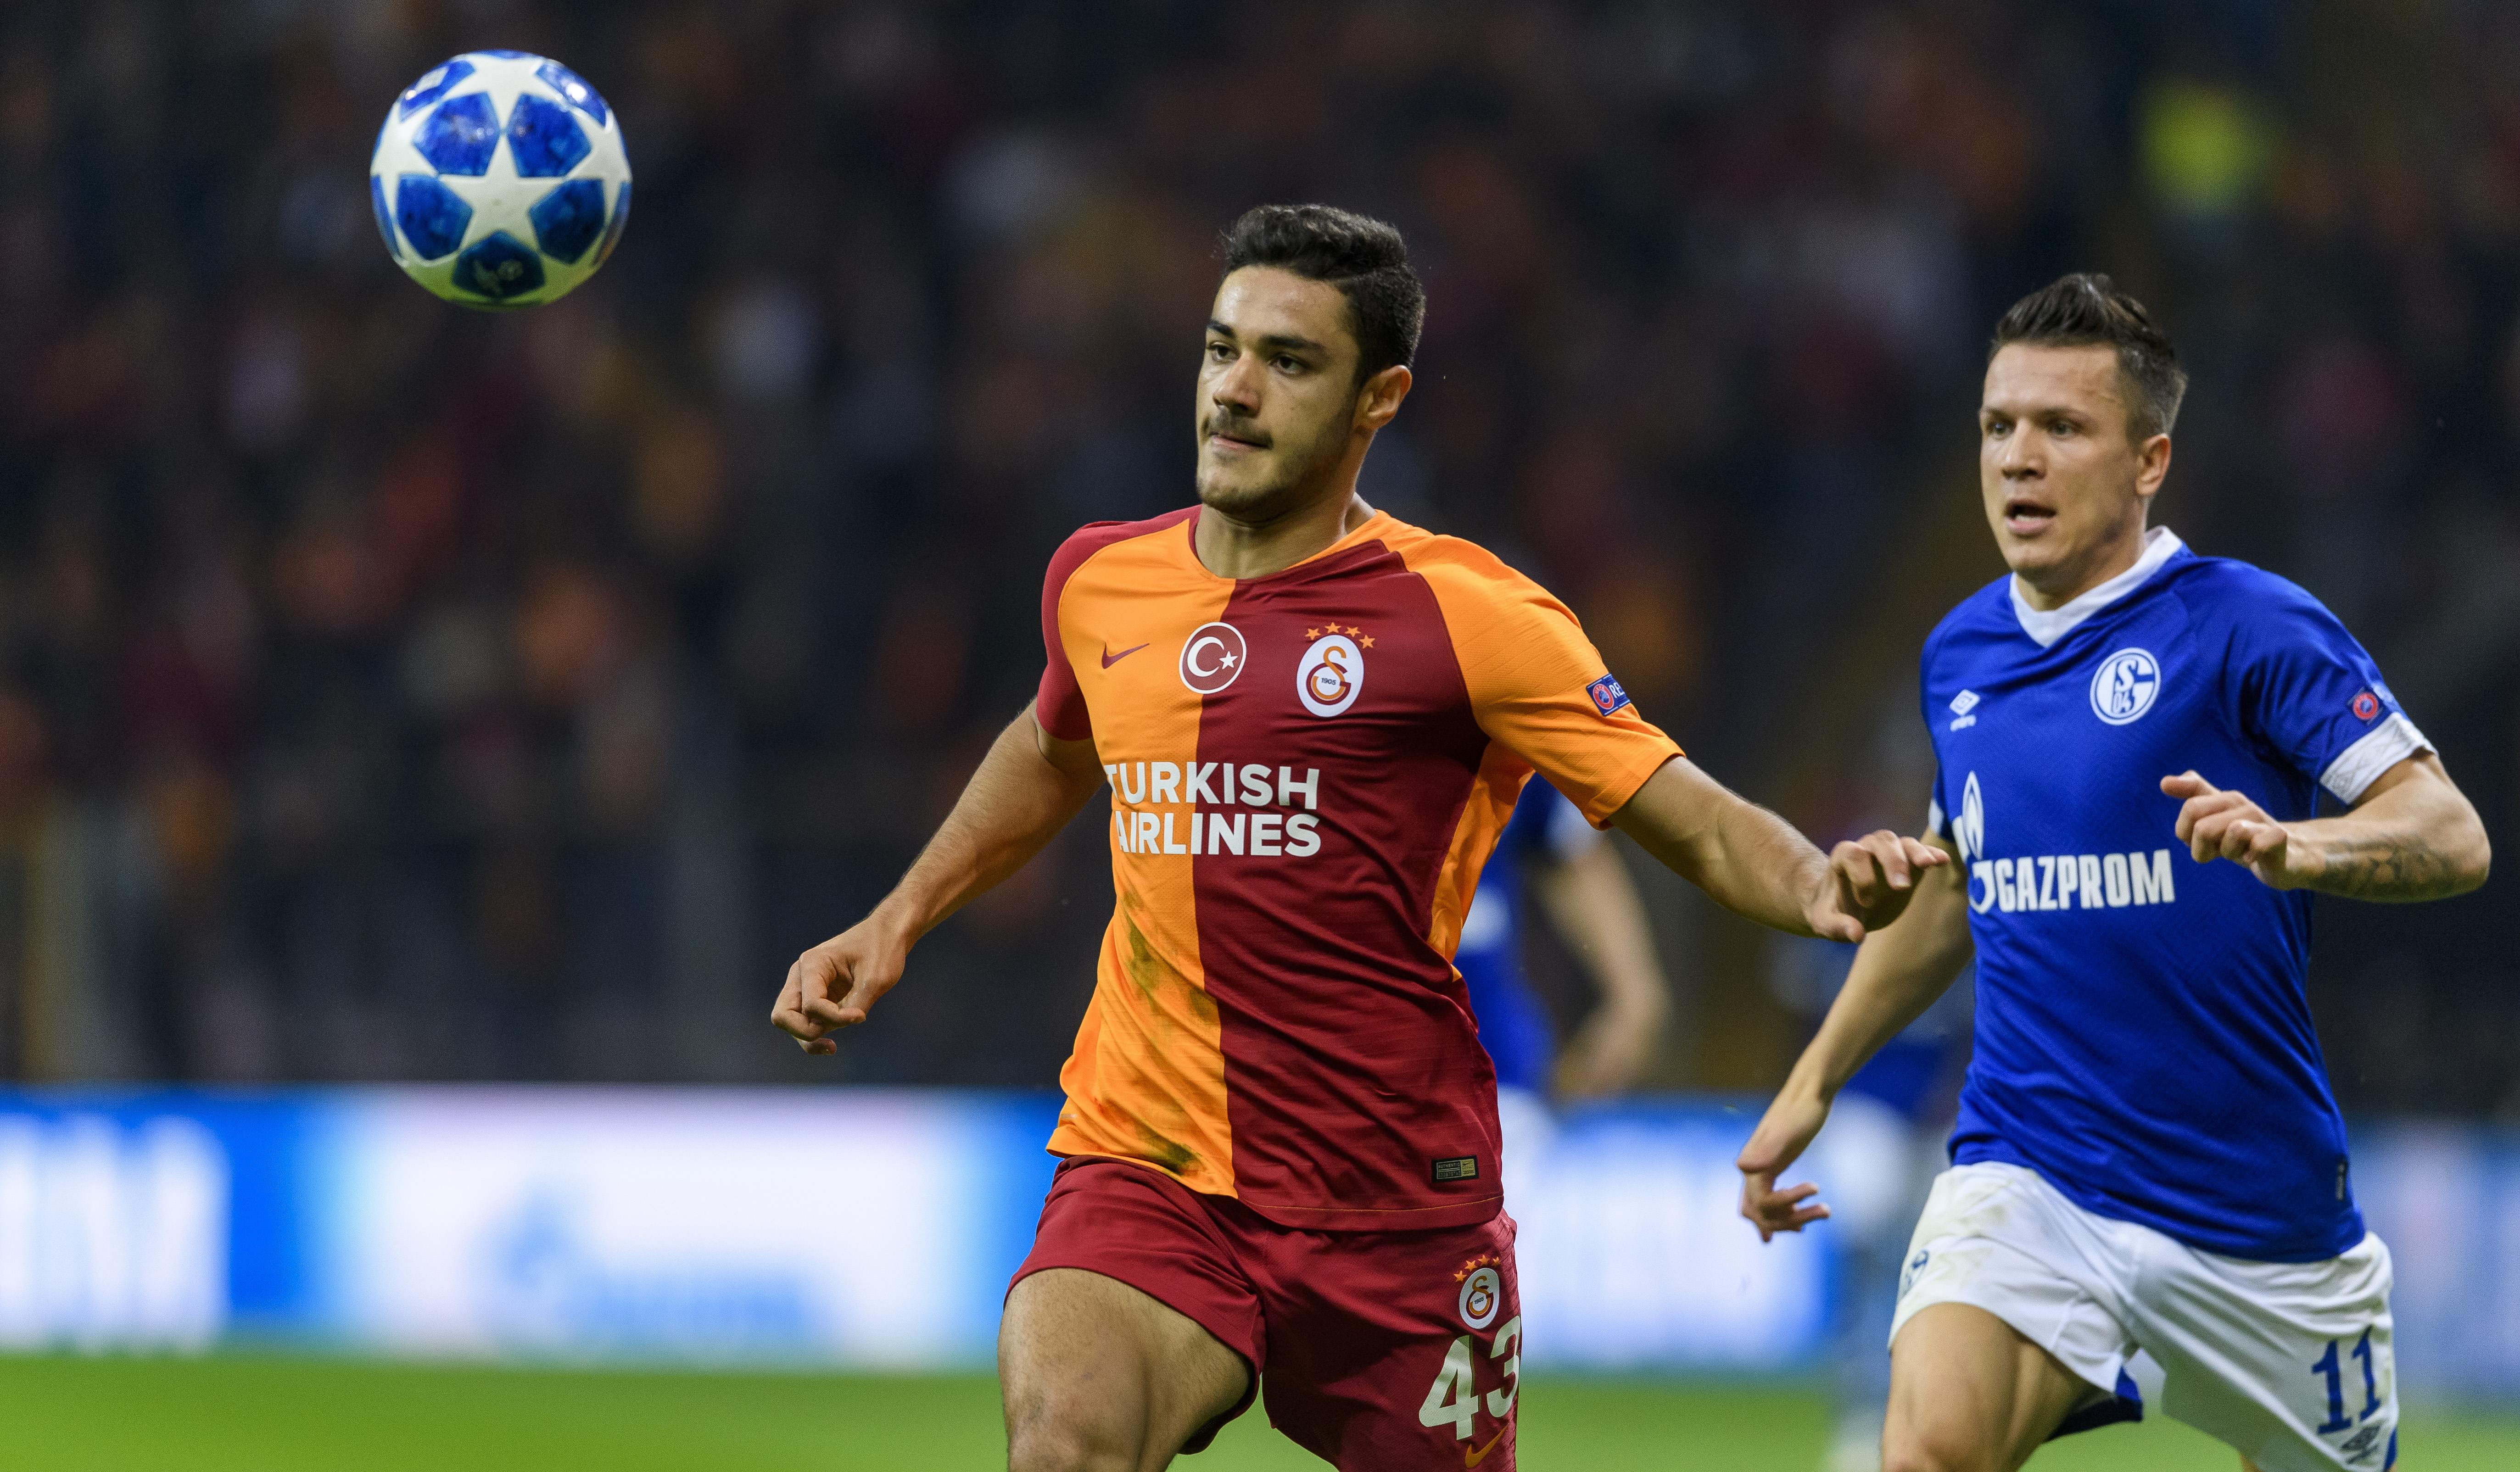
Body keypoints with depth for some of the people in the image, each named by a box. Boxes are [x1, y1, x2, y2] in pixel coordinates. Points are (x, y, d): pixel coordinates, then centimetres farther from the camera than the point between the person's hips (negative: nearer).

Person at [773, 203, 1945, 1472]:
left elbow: (1701, 828, -8)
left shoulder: (1462, 615, -7)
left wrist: (1822, 887, -28)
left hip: (1393, 1207, -2)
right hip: (1145, 1174, 2)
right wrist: (894, 924, 28)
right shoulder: (1100, 582, 9)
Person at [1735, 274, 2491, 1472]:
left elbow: (2452, 837, -16)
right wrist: (1815, 1079, 26)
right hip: (2023, 1178, 3)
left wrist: (2298, 846, -36)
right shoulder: (1961, 654, 9)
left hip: (2254, 1197, -3)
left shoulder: (2244, 626, -10)